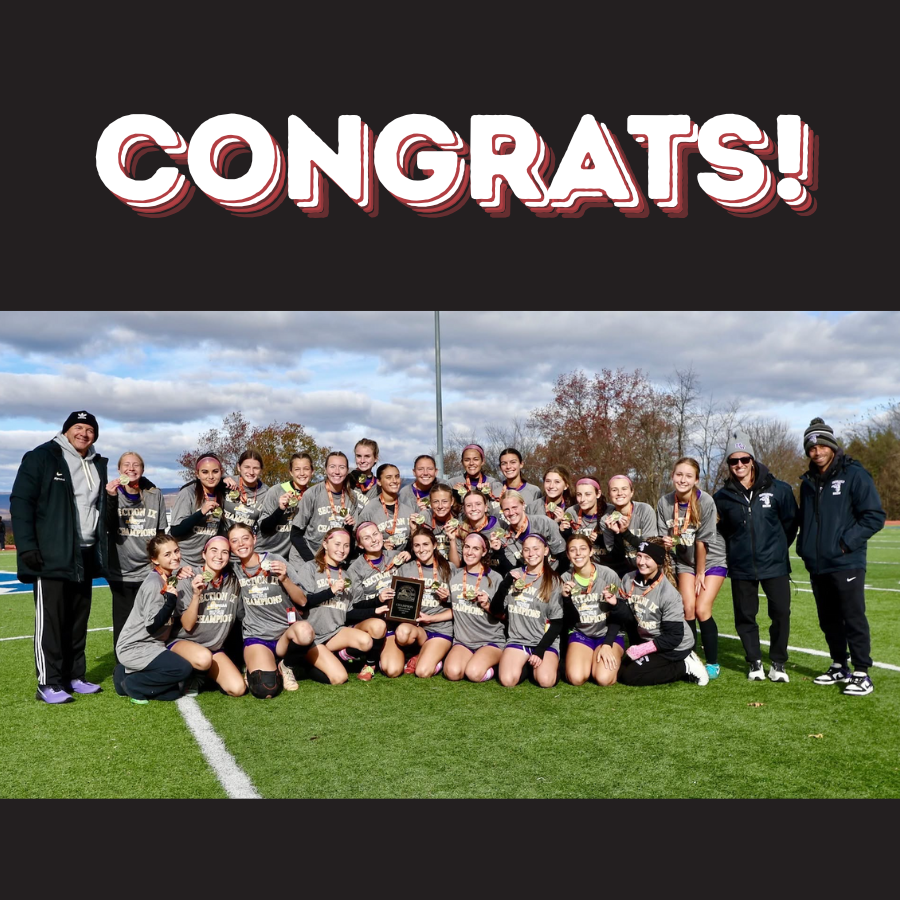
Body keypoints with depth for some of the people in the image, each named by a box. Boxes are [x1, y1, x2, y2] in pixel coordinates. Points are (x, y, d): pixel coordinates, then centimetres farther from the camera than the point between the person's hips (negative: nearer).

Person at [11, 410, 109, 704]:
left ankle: (74, 676, 19)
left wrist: (101, 549, 15)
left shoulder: (98, 465, 15)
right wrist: (26, 546, -16)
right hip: (51, 555, -6)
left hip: (85, 555, 7)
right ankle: (48, 683, 2)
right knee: (50, 620, -4)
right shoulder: (41, 458, -5)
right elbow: (20, 502, -9)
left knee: (78, 619, 10)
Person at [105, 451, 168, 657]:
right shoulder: (112, 493, 0)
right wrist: (111, 498, -25)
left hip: (149, 571, 1)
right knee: (123, 623, 3)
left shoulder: (155, 495, 5)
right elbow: (107, 527, -15)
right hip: (121, 571, -1)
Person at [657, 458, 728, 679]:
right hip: (685, 561, 3)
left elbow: (702, 541, -17)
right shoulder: (665, 502, -12)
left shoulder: (706, 501, -22)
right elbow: (663, 537, -5)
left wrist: (700, 574, -12)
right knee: (688, 609, -10)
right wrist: (665, 543, -28)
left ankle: (713, 663, 5)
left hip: (712, 560, -3)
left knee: (702, 610, -12)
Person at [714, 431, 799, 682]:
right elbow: (720, 530, 12)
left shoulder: (778, 489, -4)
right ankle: (755, 662, 23)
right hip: (740, 568, 1)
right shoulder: (722, 497, -1)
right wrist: (734, 551, 8)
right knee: (744, 616, 6)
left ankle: (778, 663, 16)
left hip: (774, 564, -1)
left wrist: (778, 548, 11)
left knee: (781, 613, -2)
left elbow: (790, 522, 8)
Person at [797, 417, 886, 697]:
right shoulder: (808, 482, 14)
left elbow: (875, 516, -10)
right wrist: (804, 546, 9)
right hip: (817, 566, 7)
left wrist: (846, 542, -15)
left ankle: (861, 674, 4)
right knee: (829, 621, 14)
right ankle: (839, 667, 27)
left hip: (846, 564, -6)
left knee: (854, 619, -4)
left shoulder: (854, 475, -6)